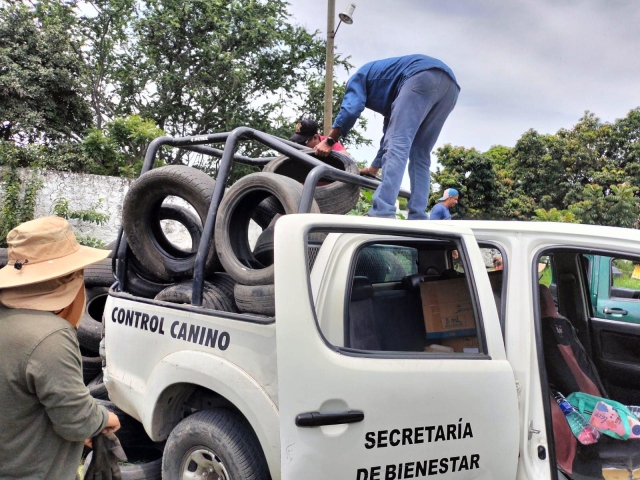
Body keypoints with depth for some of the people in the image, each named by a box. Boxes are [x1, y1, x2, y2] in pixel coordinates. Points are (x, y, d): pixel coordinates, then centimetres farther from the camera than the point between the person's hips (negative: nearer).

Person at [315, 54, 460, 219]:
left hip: (423, 76, -8)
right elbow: (390, 134, 46)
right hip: (450, 84, 8)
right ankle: (418, 219, -3)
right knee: (420, 155, 8)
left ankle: (382, 213, -25)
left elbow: (351, 108, 4)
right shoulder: (388, 98, 42)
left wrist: (329, 141, 9)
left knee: (397, 145, -13)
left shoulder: (359, 77, 25)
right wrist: (373, 168, 54)